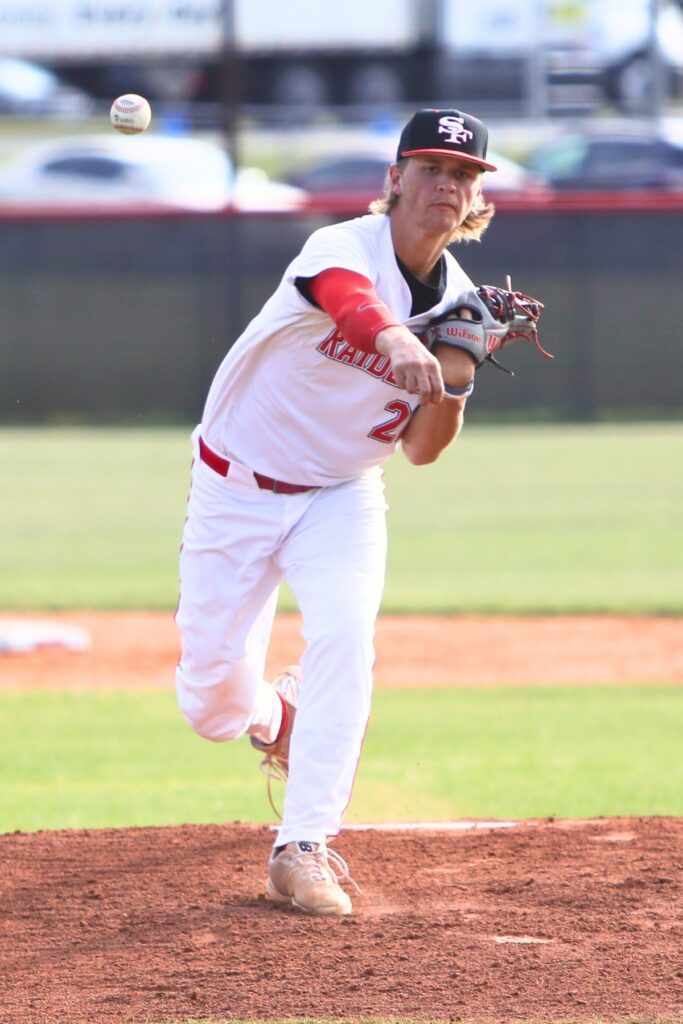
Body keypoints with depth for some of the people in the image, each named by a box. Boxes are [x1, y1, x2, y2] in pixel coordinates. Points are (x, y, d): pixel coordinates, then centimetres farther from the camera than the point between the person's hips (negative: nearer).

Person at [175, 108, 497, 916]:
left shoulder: (456, 299, -4)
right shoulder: (345, 247, -21)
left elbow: (419, 450, -3)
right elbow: (348, 299, -48)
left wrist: (455, 383, -23)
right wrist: (396, 342, -70)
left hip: (340, 499, 3)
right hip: (235, 491, -3)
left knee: (343, 637, -25)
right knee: (212, 702, -2)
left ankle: (301, 851, -22)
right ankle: (276, 716, 37)